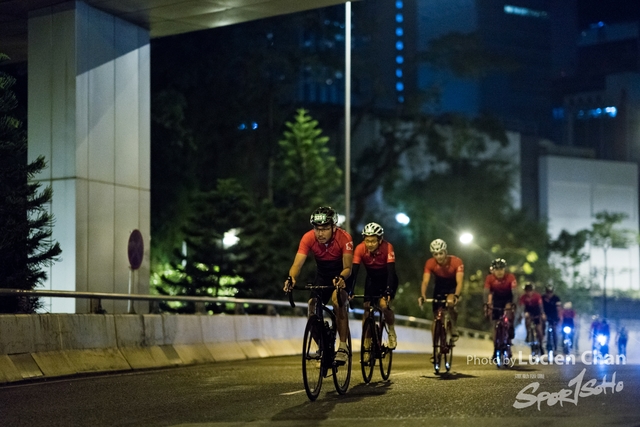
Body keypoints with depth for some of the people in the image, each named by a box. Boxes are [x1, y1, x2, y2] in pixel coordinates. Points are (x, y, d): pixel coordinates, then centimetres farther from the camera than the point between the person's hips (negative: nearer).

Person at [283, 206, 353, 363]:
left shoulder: (344, 238, -29)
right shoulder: (308, 238, -24)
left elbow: (347, 267, -28)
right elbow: (297, 264, -30)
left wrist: (340, 278, -50)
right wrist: (291, 278, -51)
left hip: (341, 275, -3)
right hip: (322, 275, 3)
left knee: (337, 299, -30)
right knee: (312, 305, -15)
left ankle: (343, 346, -23)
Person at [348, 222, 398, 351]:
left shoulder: (387, 247, -30)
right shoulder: (360, 249, -25)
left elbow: (391, 271, -35)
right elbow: (354, 271, -28)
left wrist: (388, 291, -47)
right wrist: (349, 291, -40)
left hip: (387, 278, -2)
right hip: (372, 279, 2)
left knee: (384, 304, -24)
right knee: (367, 308, -10)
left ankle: (391, 331, 3)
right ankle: (367, 344, 0)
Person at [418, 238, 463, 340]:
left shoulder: (456, 262, -29)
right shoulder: (430, 263, -24)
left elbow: (459, 282, -37)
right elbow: (425, 281, -31)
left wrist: (456, 296, -55)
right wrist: (422, 296, -50)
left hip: (453, 287, -3)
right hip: (439, 287, 3)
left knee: (450, 302, -34)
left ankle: (454, 329, -13)